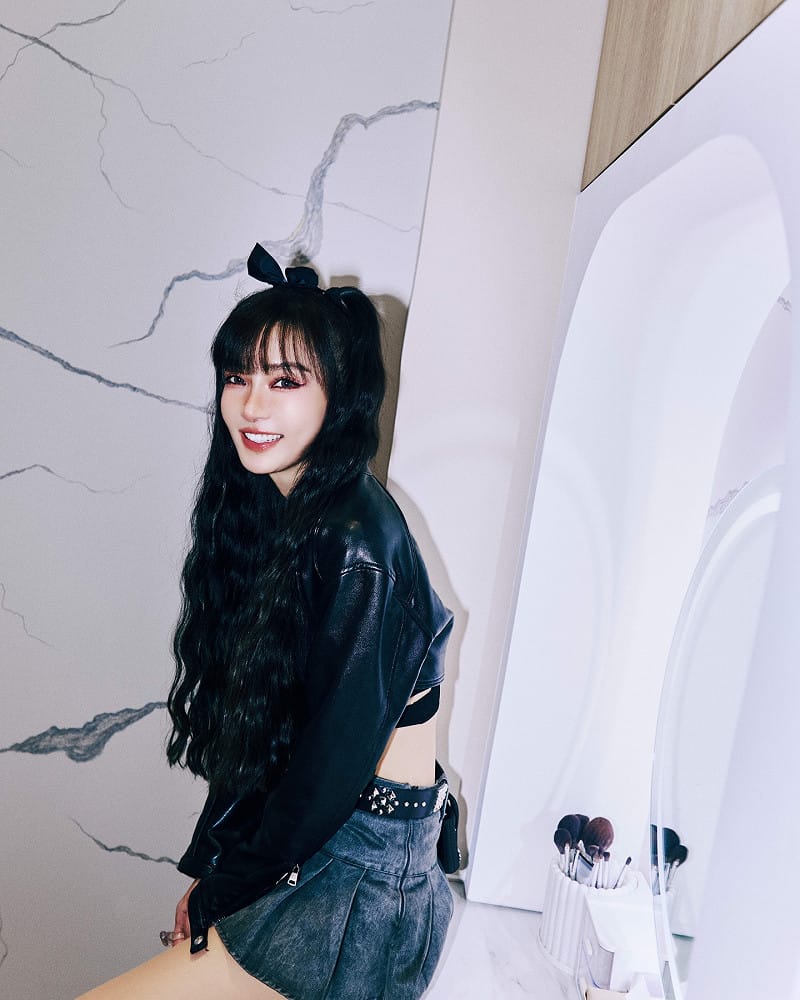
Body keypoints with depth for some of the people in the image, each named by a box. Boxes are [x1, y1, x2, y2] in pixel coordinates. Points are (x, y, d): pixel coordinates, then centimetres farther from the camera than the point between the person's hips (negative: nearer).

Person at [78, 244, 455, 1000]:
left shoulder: (356, 547, -24)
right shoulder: (272, 515, 3)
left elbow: (338, 756, -19)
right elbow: (248, 730, 7)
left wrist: (224, 893, -5)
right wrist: (210, 868, 6)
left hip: (362, 878, -7)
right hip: (306, 838, 7)